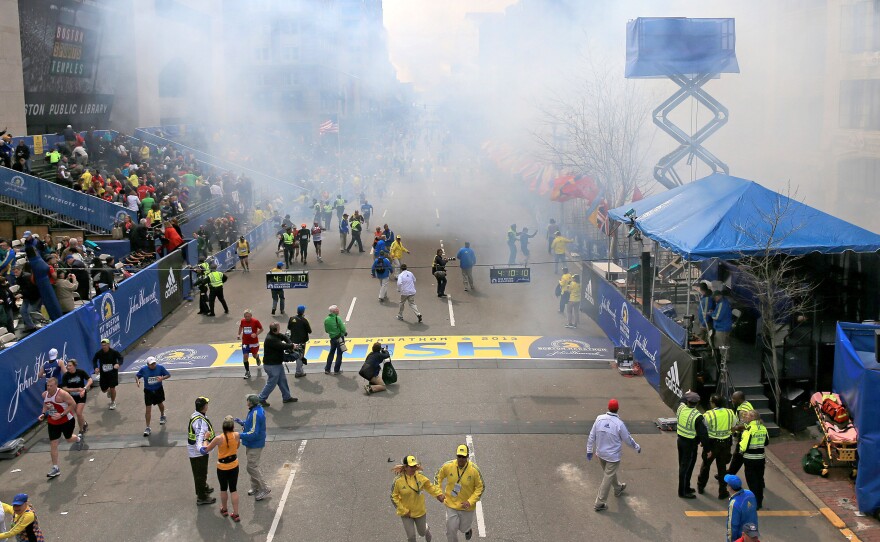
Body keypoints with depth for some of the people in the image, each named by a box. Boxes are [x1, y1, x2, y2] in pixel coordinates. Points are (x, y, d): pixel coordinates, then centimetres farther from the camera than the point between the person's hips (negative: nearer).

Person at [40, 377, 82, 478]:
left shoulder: (62, 394, -25)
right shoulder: (44, 394, -5)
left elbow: (73, 404, -23)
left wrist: (61, 415, -29)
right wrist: (43, 414, -4)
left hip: (67, 421, -5)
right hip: (52, 423, 5)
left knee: (68, 439, 18)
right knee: (53, 444, 0)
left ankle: (78, 438, 58)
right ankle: (55, 468, 7)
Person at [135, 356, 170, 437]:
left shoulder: (160, 368, -15)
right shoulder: (143, 369, -14)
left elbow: (168, 375, -7)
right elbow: (137, 376, 1)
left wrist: (162, 378, -28)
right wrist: (137, 381, -22)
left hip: (158, 390, 1)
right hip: (148, 391, -1)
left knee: (160, 404, 26)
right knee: (148, 409, -6)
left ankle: (162, 416, 58)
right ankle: (148, 428, 3)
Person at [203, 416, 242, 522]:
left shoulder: (218, 438, -24)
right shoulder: (237, 435, -17)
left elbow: (206, 449, -10)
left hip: (222, 467, -2)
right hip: (234, 466, 2)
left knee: (223, 489, 20)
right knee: (233, 489, 13)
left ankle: (224, 510, 41)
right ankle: (236, 514, 16)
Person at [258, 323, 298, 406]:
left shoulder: (275, 335, 2)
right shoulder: (270, 339, -28)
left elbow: (284, 337, 12)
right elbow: (282, 346, -30)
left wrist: (290, 344, -6)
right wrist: (292, 346, -13)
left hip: (277, 363, 10)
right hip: (271, 365, -10)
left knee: (283, 380, 18)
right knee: (271, 383, 0)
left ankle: (286, 397, 29)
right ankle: (261, 399, 13)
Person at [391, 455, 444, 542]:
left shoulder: (420, 476, -13)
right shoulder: (398, 480, -21)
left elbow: (430, 486, 4)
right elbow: (394, 497, -12)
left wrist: (439, 494, -6)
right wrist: (403, 511, -13)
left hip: (420, 511, 2)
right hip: (407, 514, -2)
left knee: (422, 533, 21)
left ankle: (426, 528, 57)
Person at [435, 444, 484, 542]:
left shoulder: (474, 470, -19)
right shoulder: (448, 466, -15)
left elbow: (480, 487, -9)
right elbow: (438, 477, 5)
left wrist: (470, 502, -18)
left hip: (467, 507, -1)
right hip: (451, 505, 1)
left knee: (463, 528, 18)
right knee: (451, 530, 5)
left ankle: (467, 529, 56)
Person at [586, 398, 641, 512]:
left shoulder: (599, 419, -12)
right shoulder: (619, 424, -23)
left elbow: (592, 436, -3)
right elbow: (628, 439, -9)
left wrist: (589, 450, 9)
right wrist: (637, 448, 9)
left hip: (600, 453, 5)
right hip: (613, 456, -5)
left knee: (610, 473, 27)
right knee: (608, 478, 6)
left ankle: (618, 489, 51)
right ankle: (599, 503, 10)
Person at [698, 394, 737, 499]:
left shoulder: (708, 415, -20)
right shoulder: (730, 413, -7)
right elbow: (734, 427, 5)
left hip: (712, 443, -3)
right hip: (726, 444, 3)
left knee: (706, 464, 18)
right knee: (722, 467, 14)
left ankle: (700, 487, 32)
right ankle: (722, 491, 16)